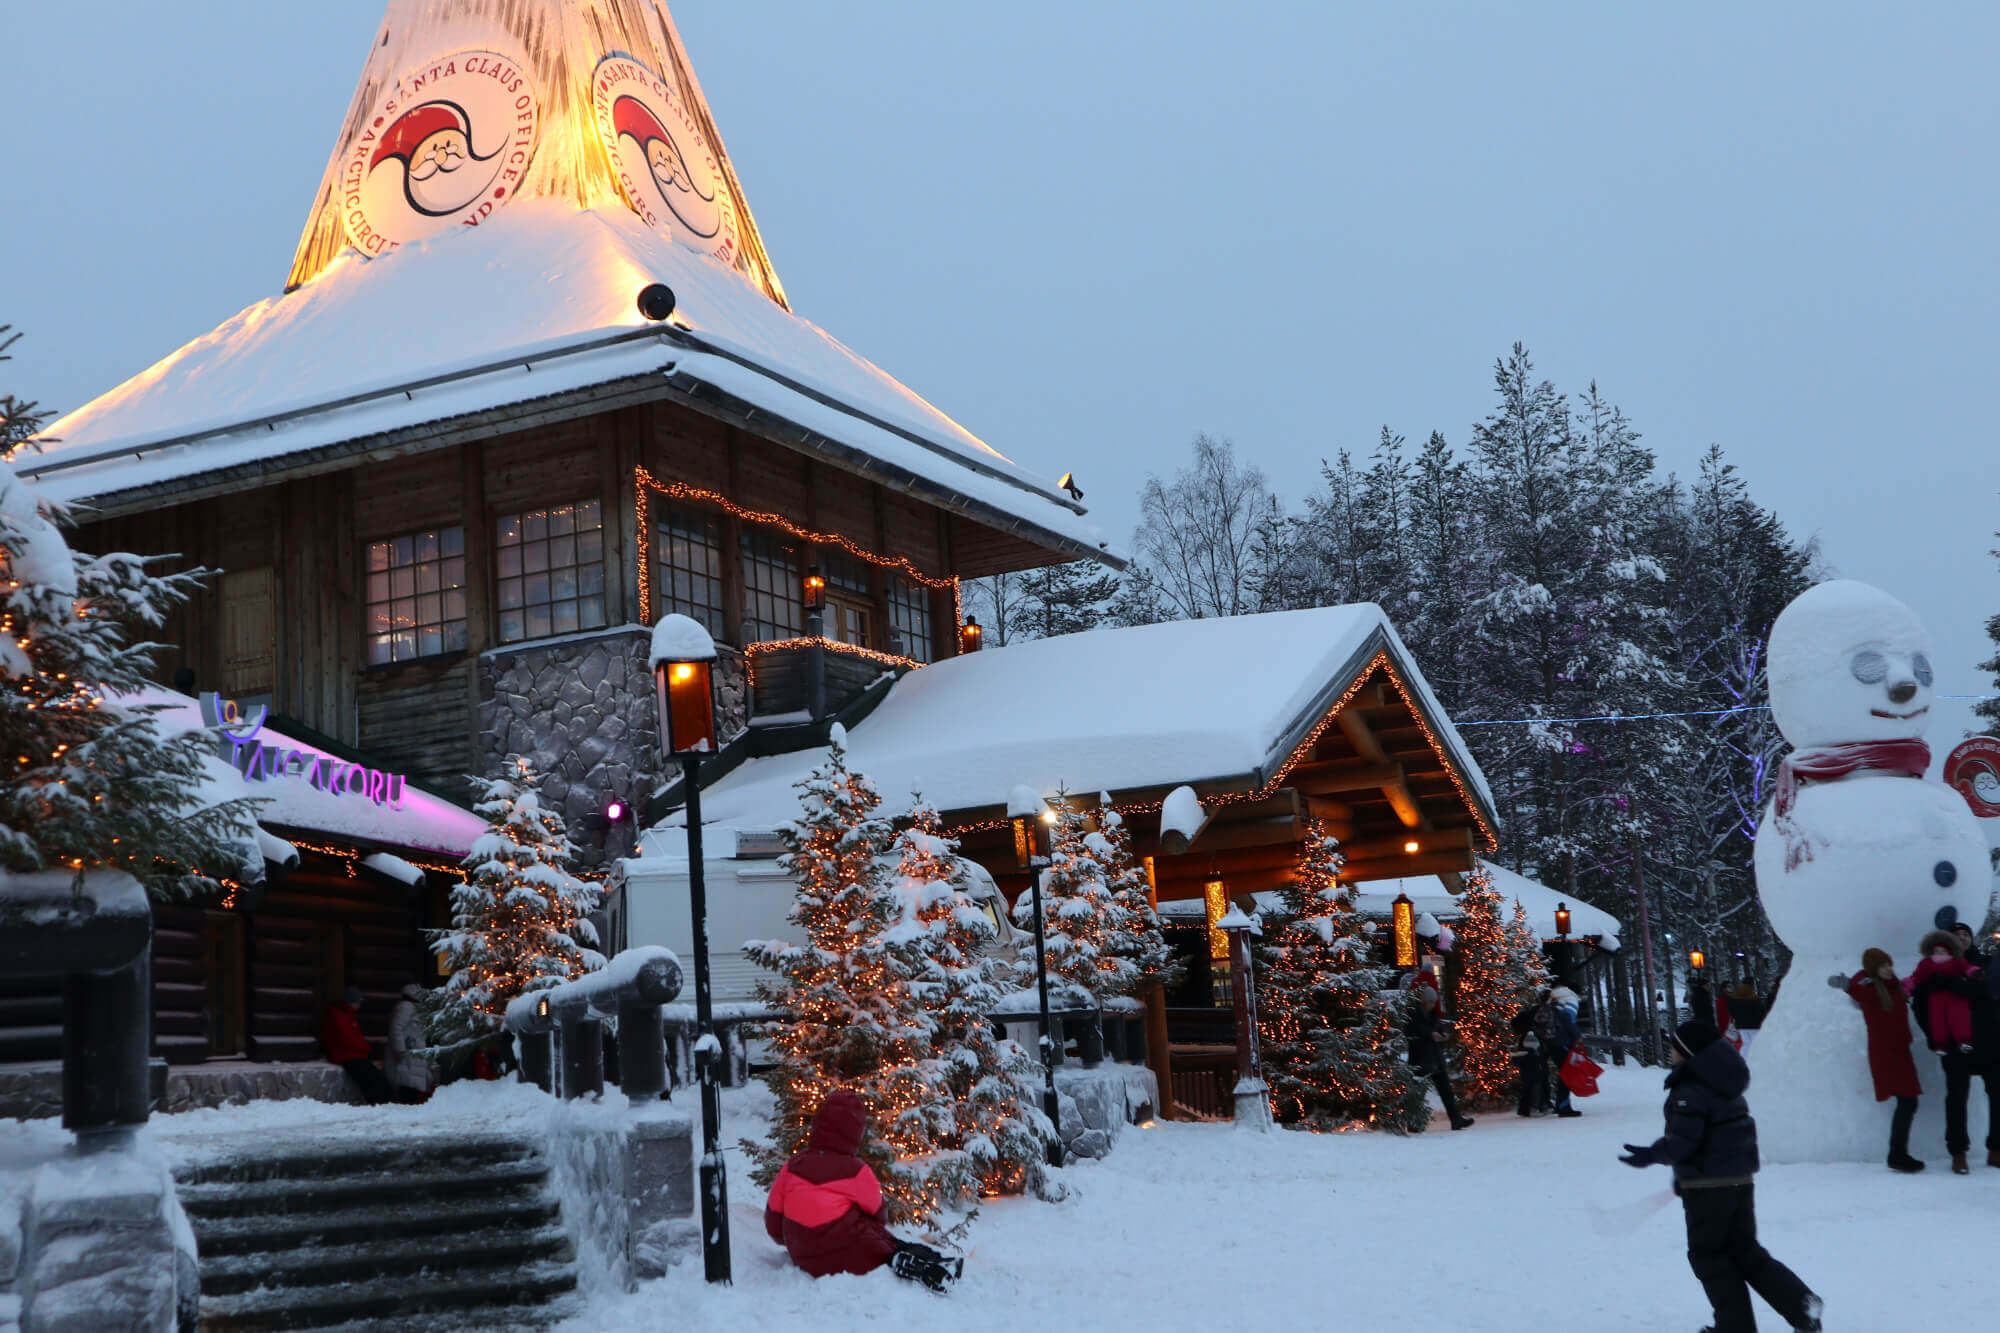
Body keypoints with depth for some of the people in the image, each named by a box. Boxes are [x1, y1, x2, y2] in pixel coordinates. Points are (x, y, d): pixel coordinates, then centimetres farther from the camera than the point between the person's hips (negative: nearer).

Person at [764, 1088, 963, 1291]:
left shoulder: (794, 1164, 1)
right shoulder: (855, 1171, -12)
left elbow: (773, 1222, 9)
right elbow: (876, 1211, 5)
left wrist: (792, 1243, 28)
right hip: (851, 1259, -6)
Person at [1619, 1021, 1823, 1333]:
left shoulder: (1689, 1091, -19)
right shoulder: (1724, 1084, 12)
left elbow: (1683, 1143, -23)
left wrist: (1652, 1154, -7)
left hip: (1708, 1186, -9)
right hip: (1741, 1178, 9)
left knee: (1707, 1254, 6)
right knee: (1744, 1250, 15)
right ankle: (1801, 1304, 2)